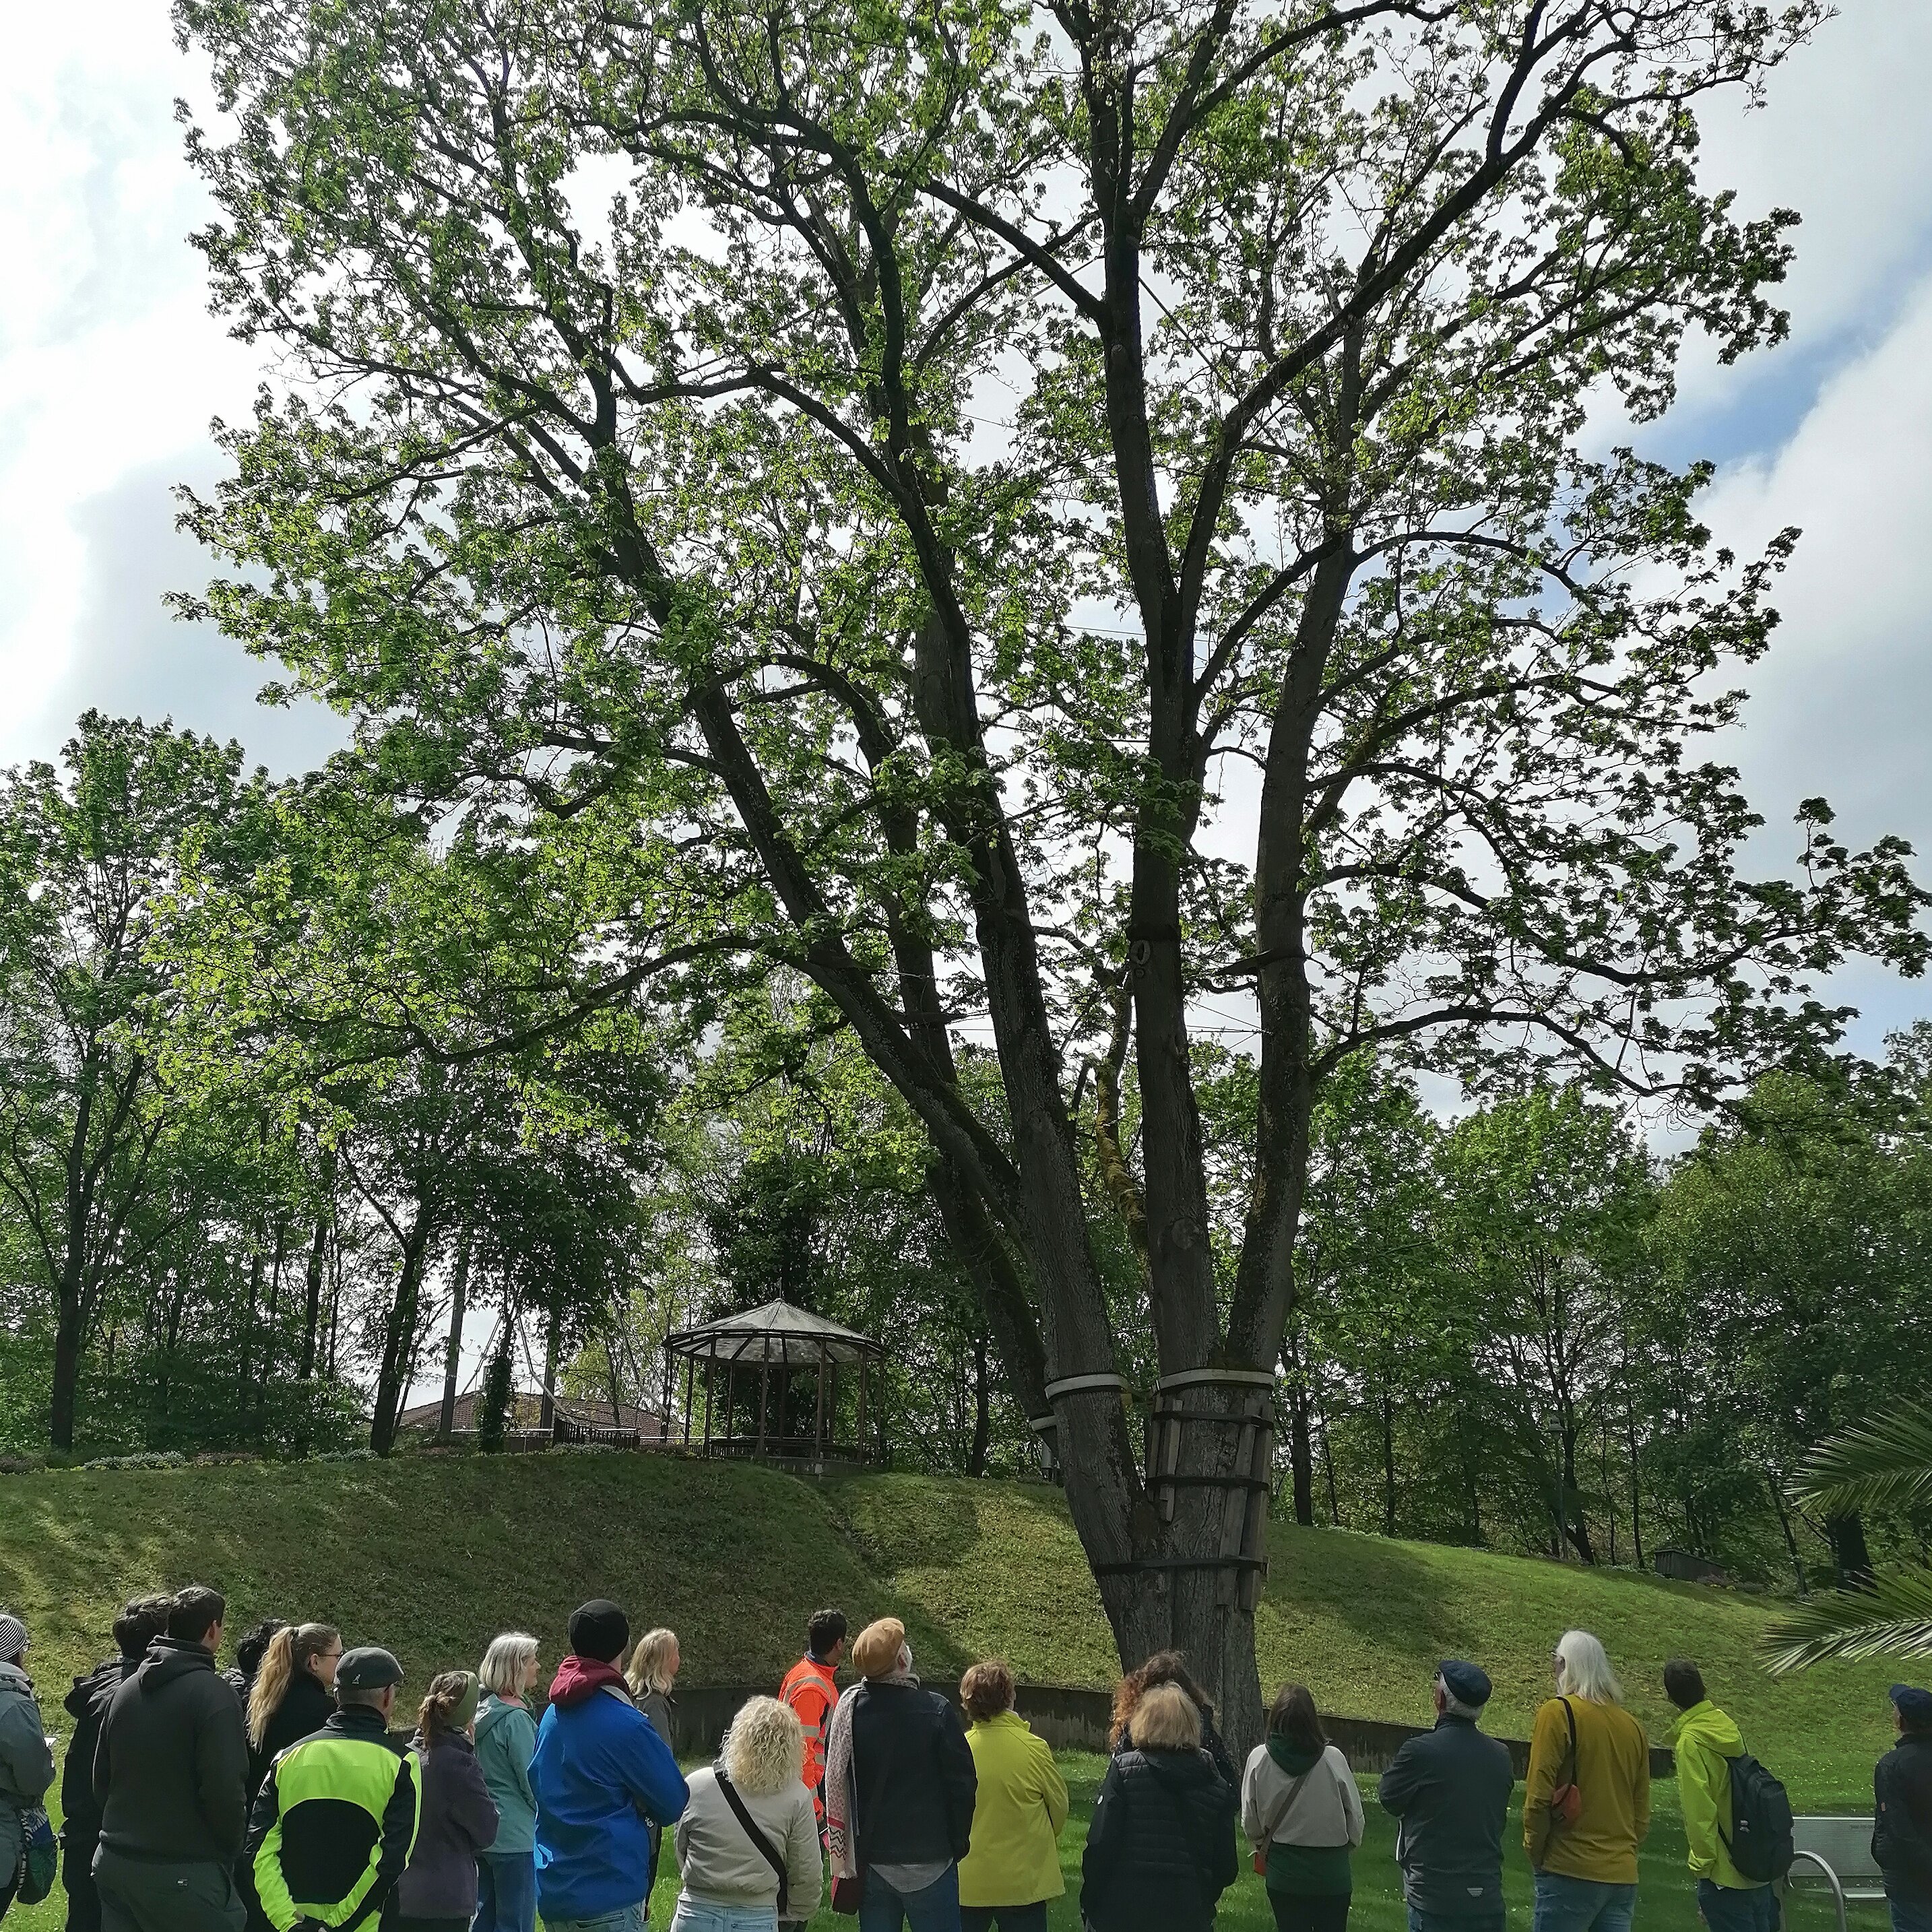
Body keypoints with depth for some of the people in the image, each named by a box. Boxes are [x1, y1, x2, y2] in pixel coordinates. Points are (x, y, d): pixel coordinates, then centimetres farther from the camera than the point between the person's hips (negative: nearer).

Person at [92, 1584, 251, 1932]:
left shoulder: (125, 1691, 9)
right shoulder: (213, 1694, -15)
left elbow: (101, 1778, 15)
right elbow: (225, 1791, -19)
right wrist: (231, 1852, -3)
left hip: (114, 1861, 7)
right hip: (183, 1874, -7)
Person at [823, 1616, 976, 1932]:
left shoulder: (849, 1708, -4)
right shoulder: (936, 1712, -15)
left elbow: (833, 1783, 4)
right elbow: (962, 1781, -10)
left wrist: (845, 1857, 15)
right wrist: (959, 1843, 4)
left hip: (870, 1860, 4)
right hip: (929, 1862, -4)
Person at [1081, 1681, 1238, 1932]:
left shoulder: (1124, 1770, -7)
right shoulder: (1216, 1784, 5)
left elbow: (1101, 1844, -11)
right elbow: (1226, 1863, 7)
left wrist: (1088, 1901, -2)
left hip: (1125, 1909, -3)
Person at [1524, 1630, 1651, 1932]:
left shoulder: (1558, 1712, -8)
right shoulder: (1633, 1725, 10)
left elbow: (1539, 1796, -11)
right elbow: (1643, 1813, 14)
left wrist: (1535, 1852, 1)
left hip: (1571, 1872, -6)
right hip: (1624, 1876, 6)